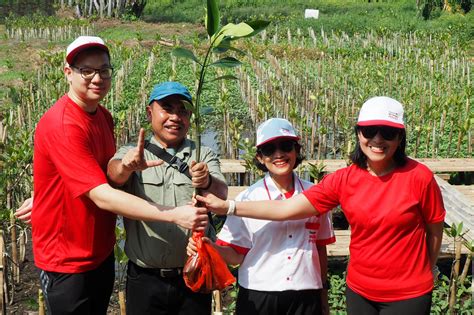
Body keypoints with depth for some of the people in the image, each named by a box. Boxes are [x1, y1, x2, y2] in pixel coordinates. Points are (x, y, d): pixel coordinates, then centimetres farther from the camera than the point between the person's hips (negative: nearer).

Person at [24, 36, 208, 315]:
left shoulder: (104, 115, 3)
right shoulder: (62, 125, -25)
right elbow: (103, 197, -32)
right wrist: (174, 215, -36)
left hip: (102, 252, 8)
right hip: (67, 261, -8)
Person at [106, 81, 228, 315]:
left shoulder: (204, 157, 5)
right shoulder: (132, 154, 4)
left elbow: (221, 194, -12)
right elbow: (114, 174, -17)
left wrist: (207, 183, -35)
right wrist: (126, 166, -40)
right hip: (144, 280, 0)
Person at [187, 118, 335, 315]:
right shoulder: (247, 198, -5)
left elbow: (320, 247, 10)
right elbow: (237, 254, -4)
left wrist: (323, 296, 15)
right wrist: (211, 248, -24)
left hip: (306, 298, 2)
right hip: (257, 298, -1)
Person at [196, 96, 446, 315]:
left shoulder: (418, 177, -14)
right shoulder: (344, 180, -7)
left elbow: (435, 230, -1)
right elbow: (287, 209, -11)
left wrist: (424, 275, 9)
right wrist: (226, 206, -16)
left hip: (408, 295, -3)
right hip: (359, 291, 3)